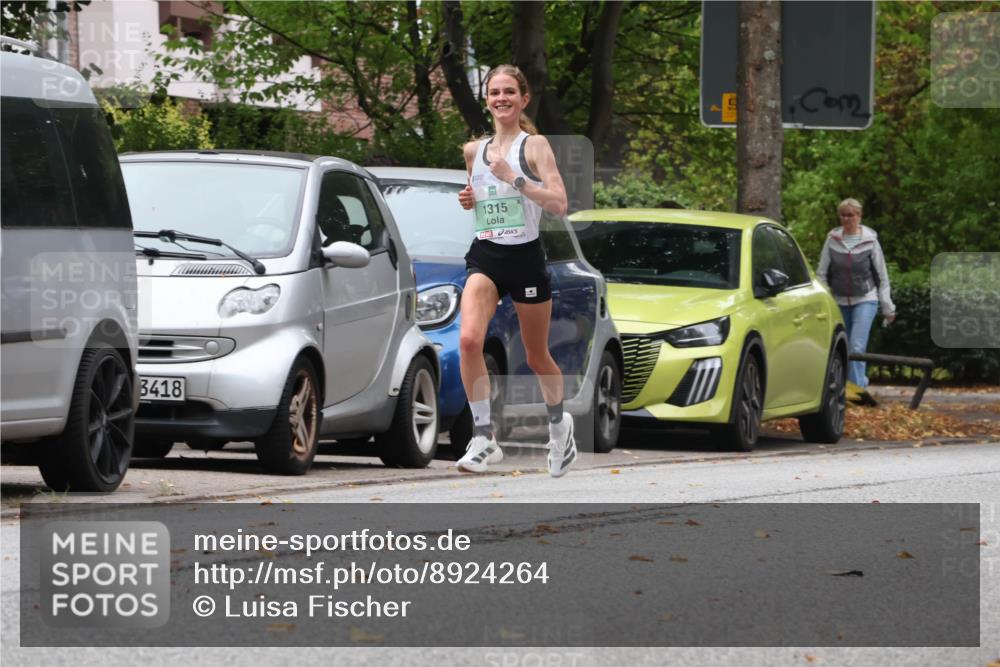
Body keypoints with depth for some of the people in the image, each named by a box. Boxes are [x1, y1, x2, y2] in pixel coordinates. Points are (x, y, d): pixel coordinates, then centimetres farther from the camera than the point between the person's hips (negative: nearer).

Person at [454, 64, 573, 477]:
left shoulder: (534, 145, -5)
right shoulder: (474, 150, 10)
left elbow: (559, 204, -15)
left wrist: (514, 178, -23)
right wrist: (468, 199, 5)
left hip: (525, 256, -3)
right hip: (485, 256, 3)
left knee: (537, 356, 12)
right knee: (469, 340, -23)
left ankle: (559, 423, 41)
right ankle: (484, 439, -17)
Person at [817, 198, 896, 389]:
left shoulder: (870, 240, -3)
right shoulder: (832, 240, 1)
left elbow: (882, 276, 3)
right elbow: (822, 274, 5)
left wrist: (888, 308, 3)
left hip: (865, 300, -3)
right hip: (839, 302, 3)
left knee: (857, 347, -17)